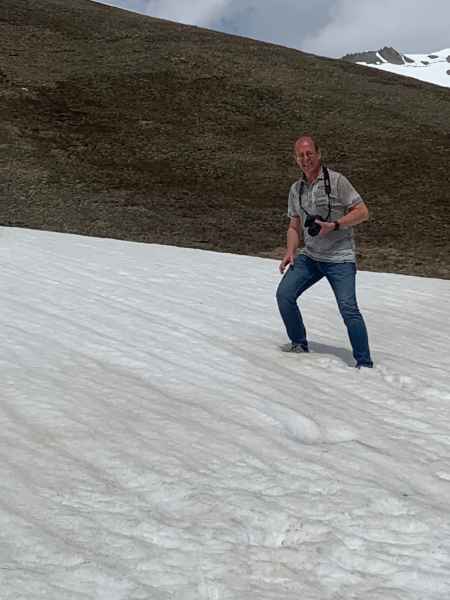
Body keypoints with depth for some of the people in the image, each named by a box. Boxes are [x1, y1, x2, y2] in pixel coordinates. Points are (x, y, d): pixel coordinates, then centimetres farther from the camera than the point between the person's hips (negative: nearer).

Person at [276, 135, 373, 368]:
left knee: (348, 308, -14)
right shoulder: (296, 189, 10)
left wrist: (333, 225, -19)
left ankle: (364, 363, -3)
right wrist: (290, 252, 1)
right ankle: (299, 344, 17)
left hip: (340, 257, -6)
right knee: (284, 294, -3)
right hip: (310, 256, 6)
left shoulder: (336, 181, -9)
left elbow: (362, 212, -9)